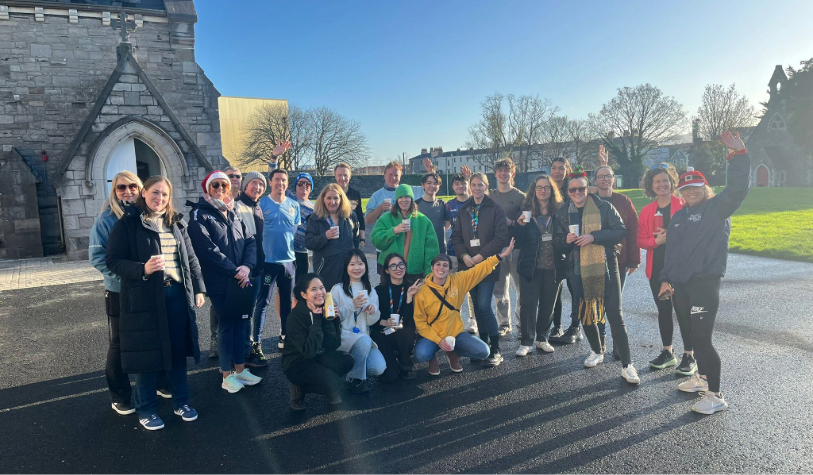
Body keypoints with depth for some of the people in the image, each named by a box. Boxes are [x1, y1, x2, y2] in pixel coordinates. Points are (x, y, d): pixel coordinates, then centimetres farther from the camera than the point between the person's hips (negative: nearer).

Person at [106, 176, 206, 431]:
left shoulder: (176, 224, 10)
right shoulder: (127, 224, -5)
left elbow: (191, 259, 12)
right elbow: (113, 260, -8)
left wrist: (198, 289, 8)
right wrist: (143, 269, -24)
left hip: (178, 294, 4)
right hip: (145, 297, -4)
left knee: (179, 350, 13)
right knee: (148, 353, 6)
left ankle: (181, 401, 29)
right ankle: (146, 409, 24)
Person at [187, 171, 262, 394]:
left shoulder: (234, 214, 15)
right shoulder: (200, 216, -4)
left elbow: (250, 241, 7)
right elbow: (208, 250, -16)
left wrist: (247, 266, -10)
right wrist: (233, 271, -16)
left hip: (242, 280, 6)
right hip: (220, 283, -6)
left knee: (241, 324, 11)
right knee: (226, 326, 2)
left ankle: (240, 370, 24)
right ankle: (227, 376, 15)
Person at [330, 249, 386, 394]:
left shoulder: (370, 289, 8)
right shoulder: (338, 289, -6)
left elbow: (371, 321, 7)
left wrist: (373, 311, -15)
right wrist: (352, 306, -22)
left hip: (363, 336, 5)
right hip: (342, 335, -4)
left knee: (379, 368, -17)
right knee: (364, 341, -36)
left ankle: (354, 364, 16)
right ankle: (355, 378, -11)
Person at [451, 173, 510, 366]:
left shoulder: (496, 209, -1)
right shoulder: (463, 210, 12)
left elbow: (501, 237, -9)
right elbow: (456, 236, 9)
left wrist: (481, 256, -14)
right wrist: (464, 255, -8)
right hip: (468, 264, 5)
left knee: (484, 305, -12)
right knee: (477, 305, 9)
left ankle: (496, 349, -2)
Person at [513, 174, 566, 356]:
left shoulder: (559, 211, 1)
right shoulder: (526, 211, 0)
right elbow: (519, 241, -2)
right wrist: (520, 225, -18)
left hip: (553, 267, 1)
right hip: (531, 266, -1)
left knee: (548, 305, 11)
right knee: (528, 304, -2)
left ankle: (542, 339, 26)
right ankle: (526, 342, 8)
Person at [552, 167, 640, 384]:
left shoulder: (604, 207, -3)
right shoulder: (563, 213, 7)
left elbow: (620, 231, -9)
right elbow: (557, 244, 10)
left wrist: (594, 236, -21)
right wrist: (566, 240, -13)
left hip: (605, 268, -4)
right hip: (578, 271, 4)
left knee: (615, 314, -5)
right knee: (585, 314, 13)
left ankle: (626, 365, 2)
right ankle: (597, 351, 36)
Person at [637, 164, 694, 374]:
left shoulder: (683, 205, -4)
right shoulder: (646, 211, 8)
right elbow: (641, 239, 6)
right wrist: (656, 241, -12)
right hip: (656, 268, 5)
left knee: (683, 311, -2)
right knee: (663, 310, 14)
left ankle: (689, 356, 11)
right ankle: (667, 352, 27)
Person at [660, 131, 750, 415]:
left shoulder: (717, 208, -1)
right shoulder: (678, 216, 16)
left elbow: (737, 189, -21)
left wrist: (738, 156, -27)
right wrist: (666, 279, 17)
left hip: (705, 282, -7)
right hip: (680, 284, 7)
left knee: (701, 338, -9)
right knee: (692, 335, 16)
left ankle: (715, 395, 1)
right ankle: (702, 377, 34)